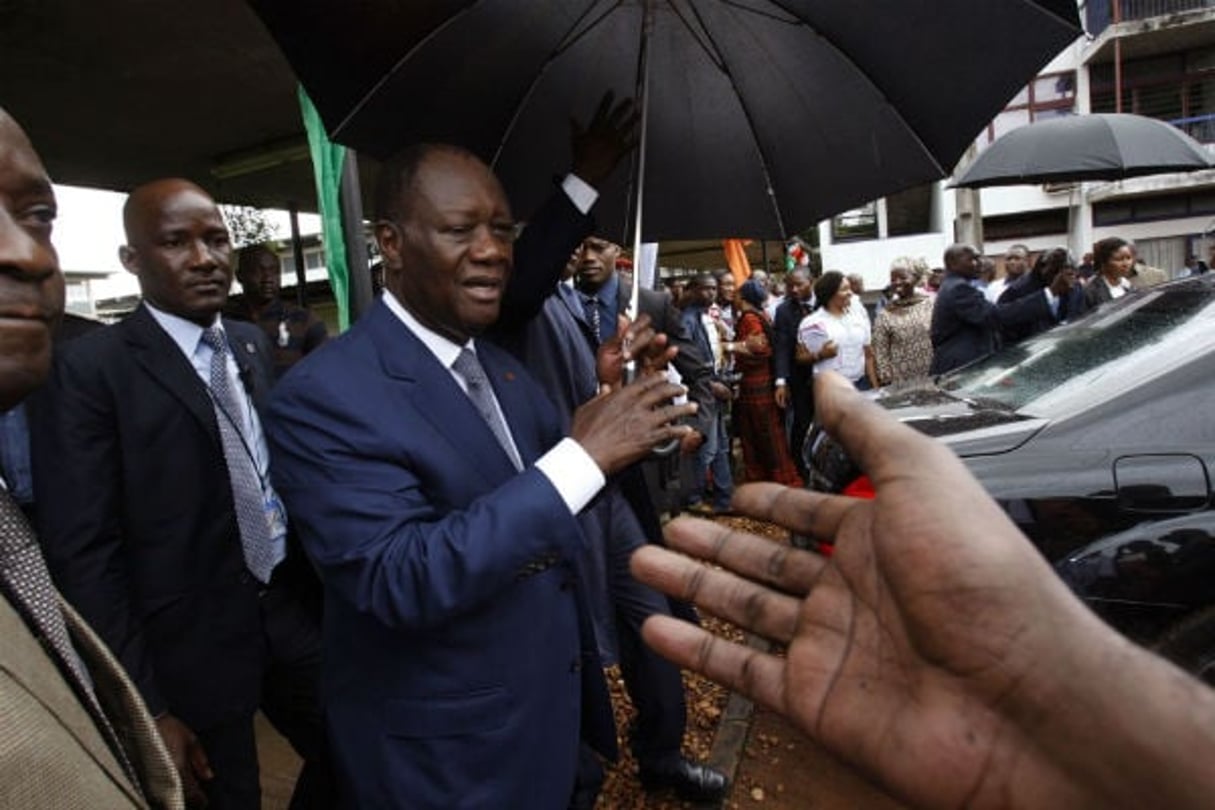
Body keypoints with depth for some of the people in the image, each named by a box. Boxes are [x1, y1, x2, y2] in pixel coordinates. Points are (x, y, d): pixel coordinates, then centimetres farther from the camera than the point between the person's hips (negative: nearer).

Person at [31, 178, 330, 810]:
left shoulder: (253, 344, 4)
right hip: (192, 645, -5)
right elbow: (83, 553, -15)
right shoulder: (90, 368, -13)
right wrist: (146, 708, -14)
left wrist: (324, 591, 9)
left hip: (292, 611, 6)